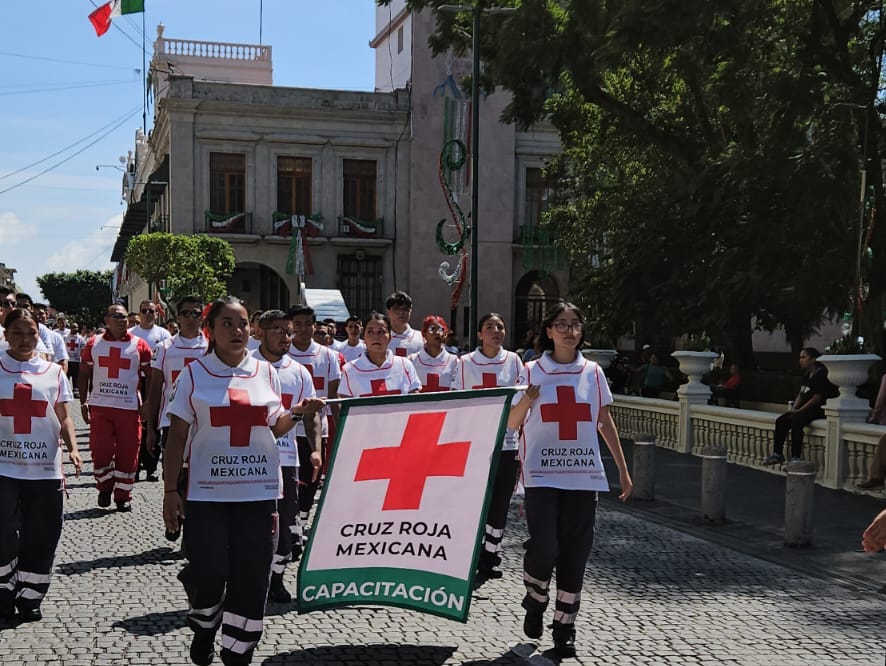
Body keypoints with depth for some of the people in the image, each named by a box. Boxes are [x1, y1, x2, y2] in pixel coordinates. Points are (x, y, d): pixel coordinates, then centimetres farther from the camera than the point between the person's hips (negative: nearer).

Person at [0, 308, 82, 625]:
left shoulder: (53, 372, 7)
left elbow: (63, 417, 9)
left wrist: (73, 449, -5)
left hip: (45, 469, 2)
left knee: (41, 537, 6)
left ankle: (29, 600, 21)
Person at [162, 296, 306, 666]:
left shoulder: (265, 372, 6)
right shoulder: (194, 375, -1)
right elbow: (177, 436, 0)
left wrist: (298, 413, -6)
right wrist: (170, 490, -5)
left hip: (258, 492, 3)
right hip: (206, 492, -2)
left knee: (251, 580, 4)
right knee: (208, 575, -3)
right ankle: (204, 629, 29)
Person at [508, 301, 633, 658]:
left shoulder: (593, 372, 8)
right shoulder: (532, 371, 2)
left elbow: (605, 423, 13)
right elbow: (511, 423, 4)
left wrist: (623, 470, 10)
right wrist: (527, 400, -17)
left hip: (583, 476, 2)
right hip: (542, 475, -2)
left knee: (575, 554, 2)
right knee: (544, 548, -13)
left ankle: (565, 628, 15)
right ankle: (535, 601, 17)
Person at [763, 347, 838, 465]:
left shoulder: (820, 374, -15)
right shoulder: (807, 375, 14)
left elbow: (816, 398, -19)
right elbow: (801, 394, 18)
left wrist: (798, 411, -17)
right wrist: (793, 408, 1)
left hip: (819, 410, -10)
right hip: (807, 408, 10)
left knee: (796, 421, -31)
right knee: (780, 421, -2)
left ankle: (795, 458, -30)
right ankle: (778, 454, 4)